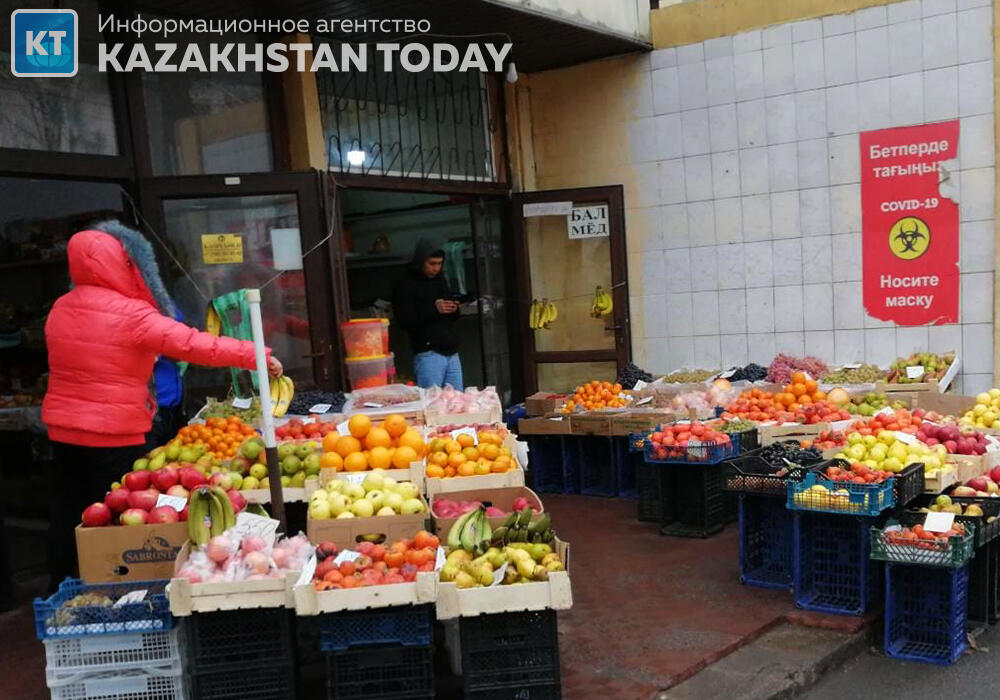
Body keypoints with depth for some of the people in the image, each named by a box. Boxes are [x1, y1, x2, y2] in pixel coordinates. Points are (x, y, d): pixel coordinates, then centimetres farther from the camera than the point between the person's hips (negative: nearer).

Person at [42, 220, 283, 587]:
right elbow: (191, 344, -23)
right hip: (114, 436, -7)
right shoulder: (131, 314, -18)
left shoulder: (61, 308, 4)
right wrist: (256, 355, -19)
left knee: (66, 516, 16)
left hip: (62, 430, 7)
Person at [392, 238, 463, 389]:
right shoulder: (406, 285, -4)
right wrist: (434, 309, -19)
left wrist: (454, 310, 2)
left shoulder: (440, 280, 18)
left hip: (452, 352, 7)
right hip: (429, 353, -7)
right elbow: (404, 321, -13)